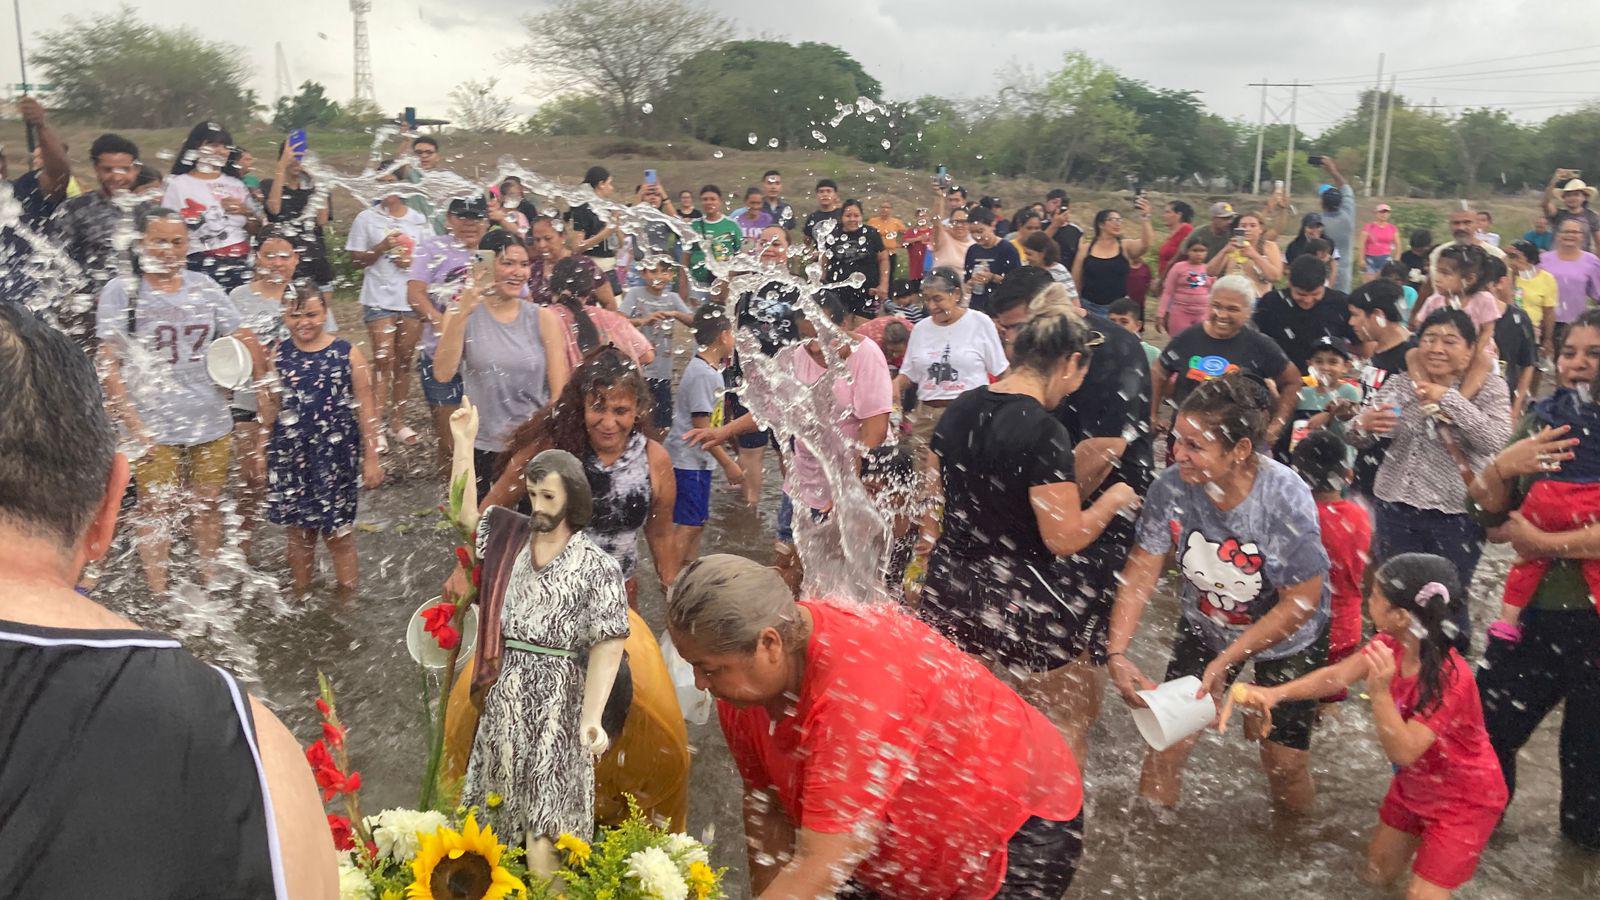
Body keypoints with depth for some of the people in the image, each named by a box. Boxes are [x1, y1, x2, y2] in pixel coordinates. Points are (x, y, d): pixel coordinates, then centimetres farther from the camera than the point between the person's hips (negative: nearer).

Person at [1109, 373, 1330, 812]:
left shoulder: (1287, 500, -33)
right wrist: (1118, 652, -27)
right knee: (1167, 741, -2)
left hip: (1287, 640, -2)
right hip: (1205, 626, 2)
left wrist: (1226, 661, -23)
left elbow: (1300, 603, -23)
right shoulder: (1171, 488, -27)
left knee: (1284, 761, 3)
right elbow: (1140, 571, -18)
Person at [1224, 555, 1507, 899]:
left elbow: (1402, 751, -35)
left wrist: (1380, 692, -48)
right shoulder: (1391, 644, -13)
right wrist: (1275, 693, -30)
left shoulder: (1449, 678, -35)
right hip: (1415, 784, 7)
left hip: (1463, 800, -7)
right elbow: (1336, 676, -16)